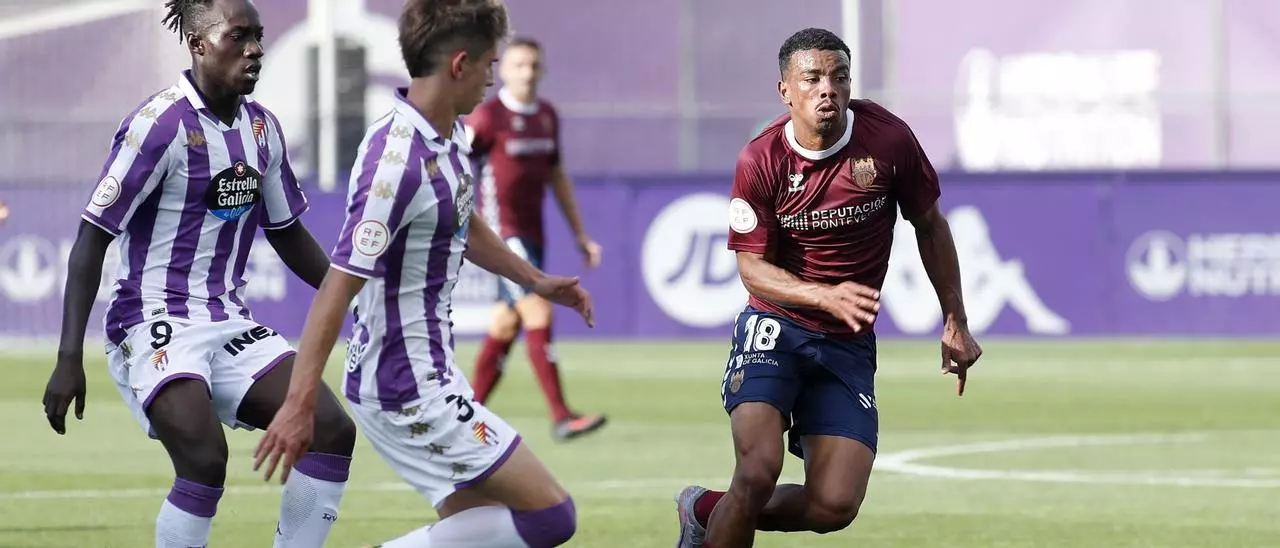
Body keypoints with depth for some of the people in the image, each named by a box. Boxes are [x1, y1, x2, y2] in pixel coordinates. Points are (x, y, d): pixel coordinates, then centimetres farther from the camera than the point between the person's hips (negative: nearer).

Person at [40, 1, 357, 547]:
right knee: (205, 460, -27)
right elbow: (91, 240, -14)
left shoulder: (262, 127, 7)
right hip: (156, 323, -7)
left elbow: (288, 235, 22)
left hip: (231, 324, 7)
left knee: (332, 431, -6)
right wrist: (69, 358, -19)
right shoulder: (161, 123, -15)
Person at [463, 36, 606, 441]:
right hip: (501, 233, -7)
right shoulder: (488, 116, -10)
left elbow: (556, 176, 22)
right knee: (539, 313, -16)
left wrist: (580, 233, 21)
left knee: (506, 324, 10)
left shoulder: (547, 116, 12)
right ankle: (560, 418, -19)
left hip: (532, 235, 7)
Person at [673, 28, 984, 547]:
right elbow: (753, 267, -8)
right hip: (775, 328, -2)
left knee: (835, 506, -9)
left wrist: (955, 324, 10)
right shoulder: (760, 160, -11)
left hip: (849, 346, 2)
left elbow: (930, 226, 8)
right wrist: (826, 296, -26)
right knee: (759, 472, -25)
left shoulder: (888, 139, -8)